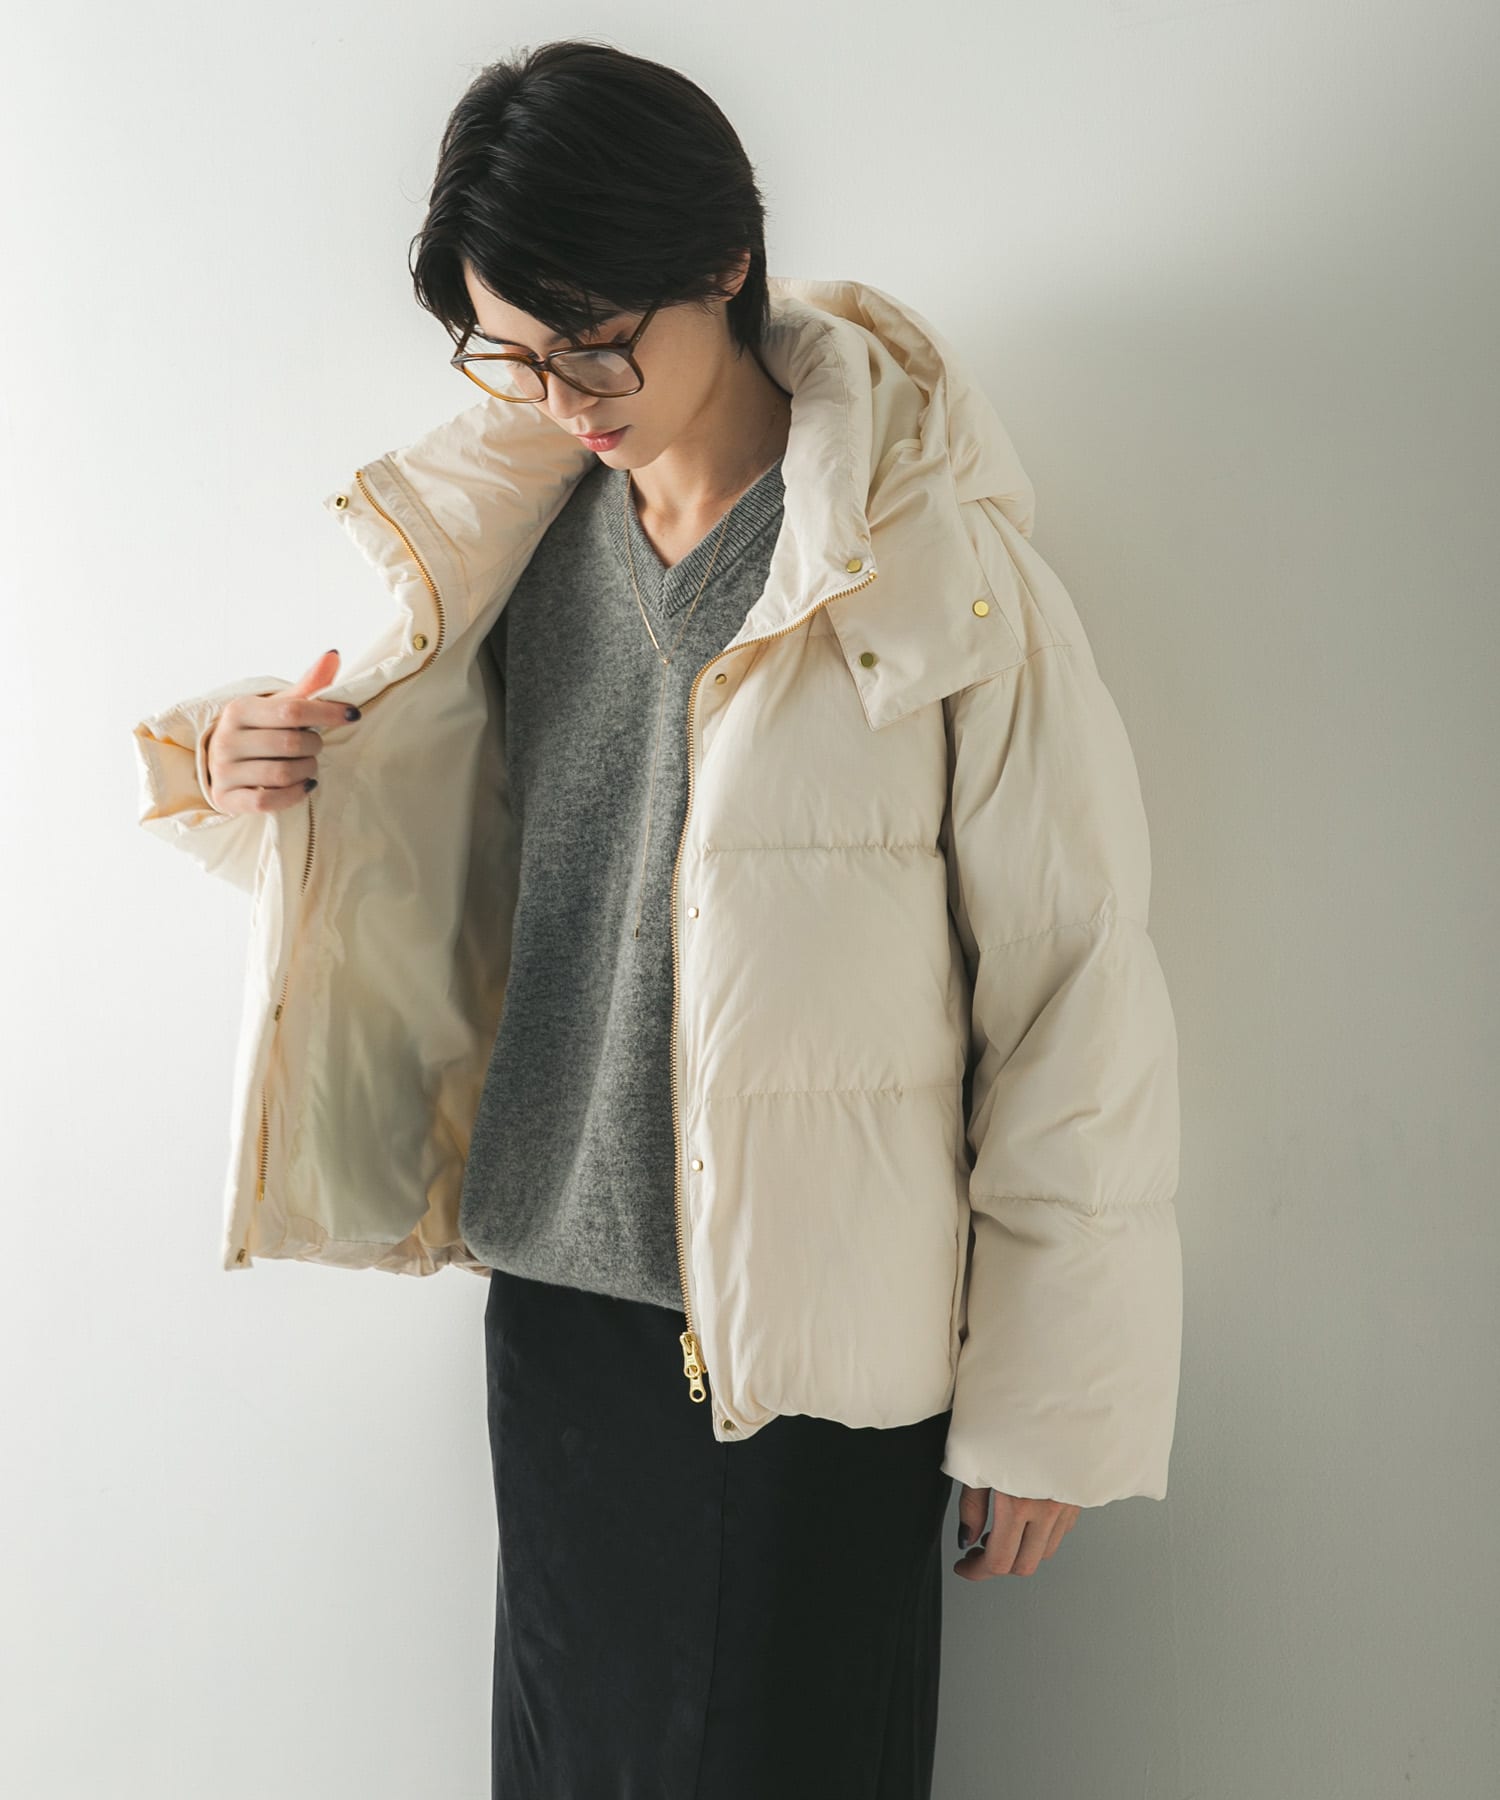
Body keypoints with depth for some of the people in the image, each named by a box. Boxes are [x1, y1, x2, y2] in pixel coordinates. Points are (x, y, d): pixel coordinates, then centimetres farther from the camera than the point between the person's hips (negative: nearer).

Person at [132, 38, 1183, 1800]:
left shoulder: (942, 577, -13)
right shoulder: (518, 540, 4)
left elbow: (1077, 990, -11)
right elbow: (444, 842, 17)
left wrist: (1051, 1405, -8)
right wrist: (263, 774, -6)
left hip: (818, 1322, -5)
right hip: (556, 1275, 5)